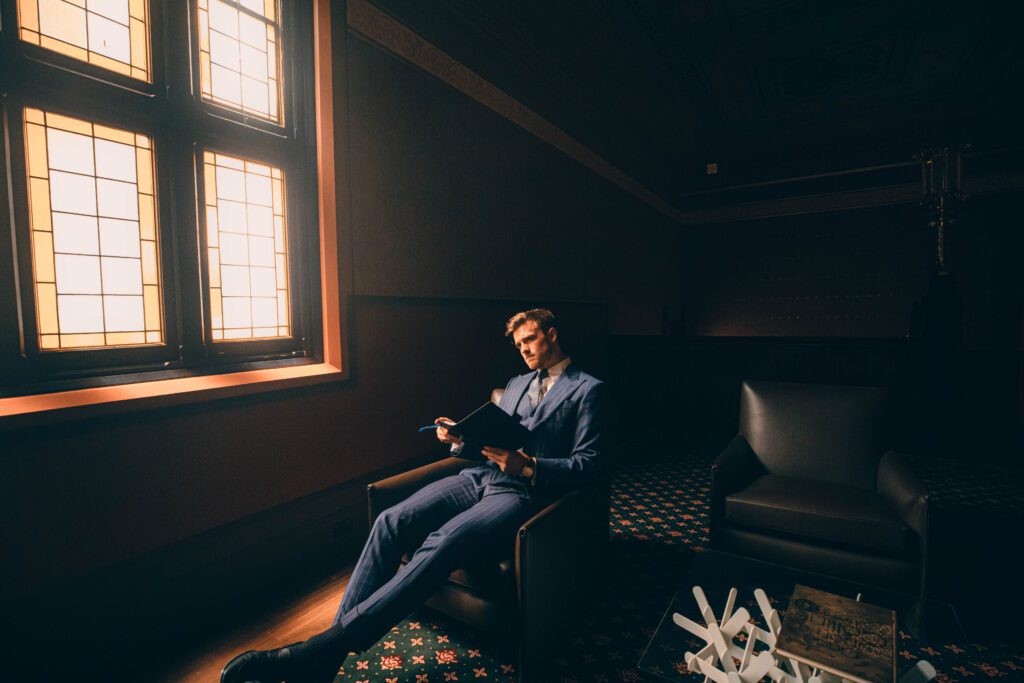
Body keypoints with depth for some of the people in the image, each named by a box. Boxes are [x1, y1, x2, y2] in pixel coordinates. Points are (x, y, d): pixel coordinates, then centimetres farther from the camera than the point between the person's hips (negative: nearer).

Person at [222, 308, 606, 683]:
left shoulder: (588, 389, 4)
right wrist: (459, 440, 2)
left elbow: (587, 464, -5)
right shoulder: (516, 384, 25)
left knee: (442, 542, -32)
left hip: (522, 492, -6)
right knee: (391, 522, -18)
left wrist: (528, 466, -20)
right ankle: (334, 638, -16)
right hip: (479, 476, 7)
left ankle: (334, 644, -29)